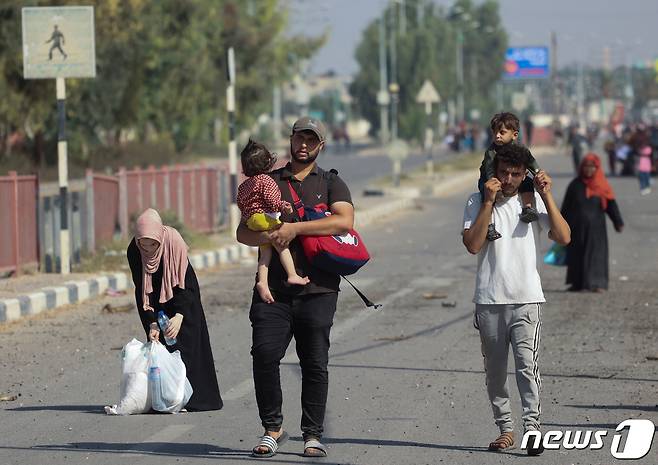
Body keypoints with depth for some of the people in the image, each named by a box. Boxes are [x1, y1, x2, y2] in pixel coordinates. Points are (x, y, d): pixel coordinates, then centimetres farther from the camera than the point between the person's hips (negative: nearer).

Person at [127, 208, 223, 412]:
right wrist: (151, 324, -27)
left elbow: (184, 284, -28)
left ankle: (192, 398, -10)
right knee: (157, 342, -8)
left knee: (184, 342, -10)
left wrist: (179, 316, -41)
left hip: (181, 297, -2)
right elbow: (141, 292, -18)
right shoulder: (134, 251, -24)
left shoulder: (174, 242, -31)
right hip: (157, 300, 2)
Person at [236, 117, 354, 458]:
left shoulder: (331, 183, 12)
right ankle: (272, 429, 0)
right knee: (264, 354, -12)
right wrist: (268, 236, -12)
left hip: (318, 288, -1)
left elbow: (344, 221, -8)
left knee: (315, 363, -2)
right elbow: (243, 233, 11)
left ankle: (312, 435, 6)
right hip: (273, 287, 1)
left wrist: (295, 228, -14)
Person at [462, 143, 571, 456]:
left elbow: (563, 237, -4)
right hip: (489, 300, 2)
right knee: (495, 369, 8)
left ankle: (532, 428, -19)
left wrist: (547, 196, -8)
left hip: (527, 299, -1)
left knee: (527, 365, -15)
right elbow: (473, 245, -10)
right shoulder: (478, 202, 4)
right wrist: (489, 201, -12)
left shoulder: (533, 201, 5)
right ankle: (505, 429, 18)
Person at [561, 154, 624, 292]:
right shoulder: (575, 185, 2)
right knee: (576, 255, 6)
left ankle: (596, 283, -4)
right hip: (577, 228, 1)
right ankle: (577, 283, 16)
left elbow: (611, 205, -1)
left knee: (596, 254, -5)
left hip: (596, 227, -1)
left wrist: (618, 222, -11)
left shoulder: (602, 186, 1)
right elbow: (566, 207, 6)